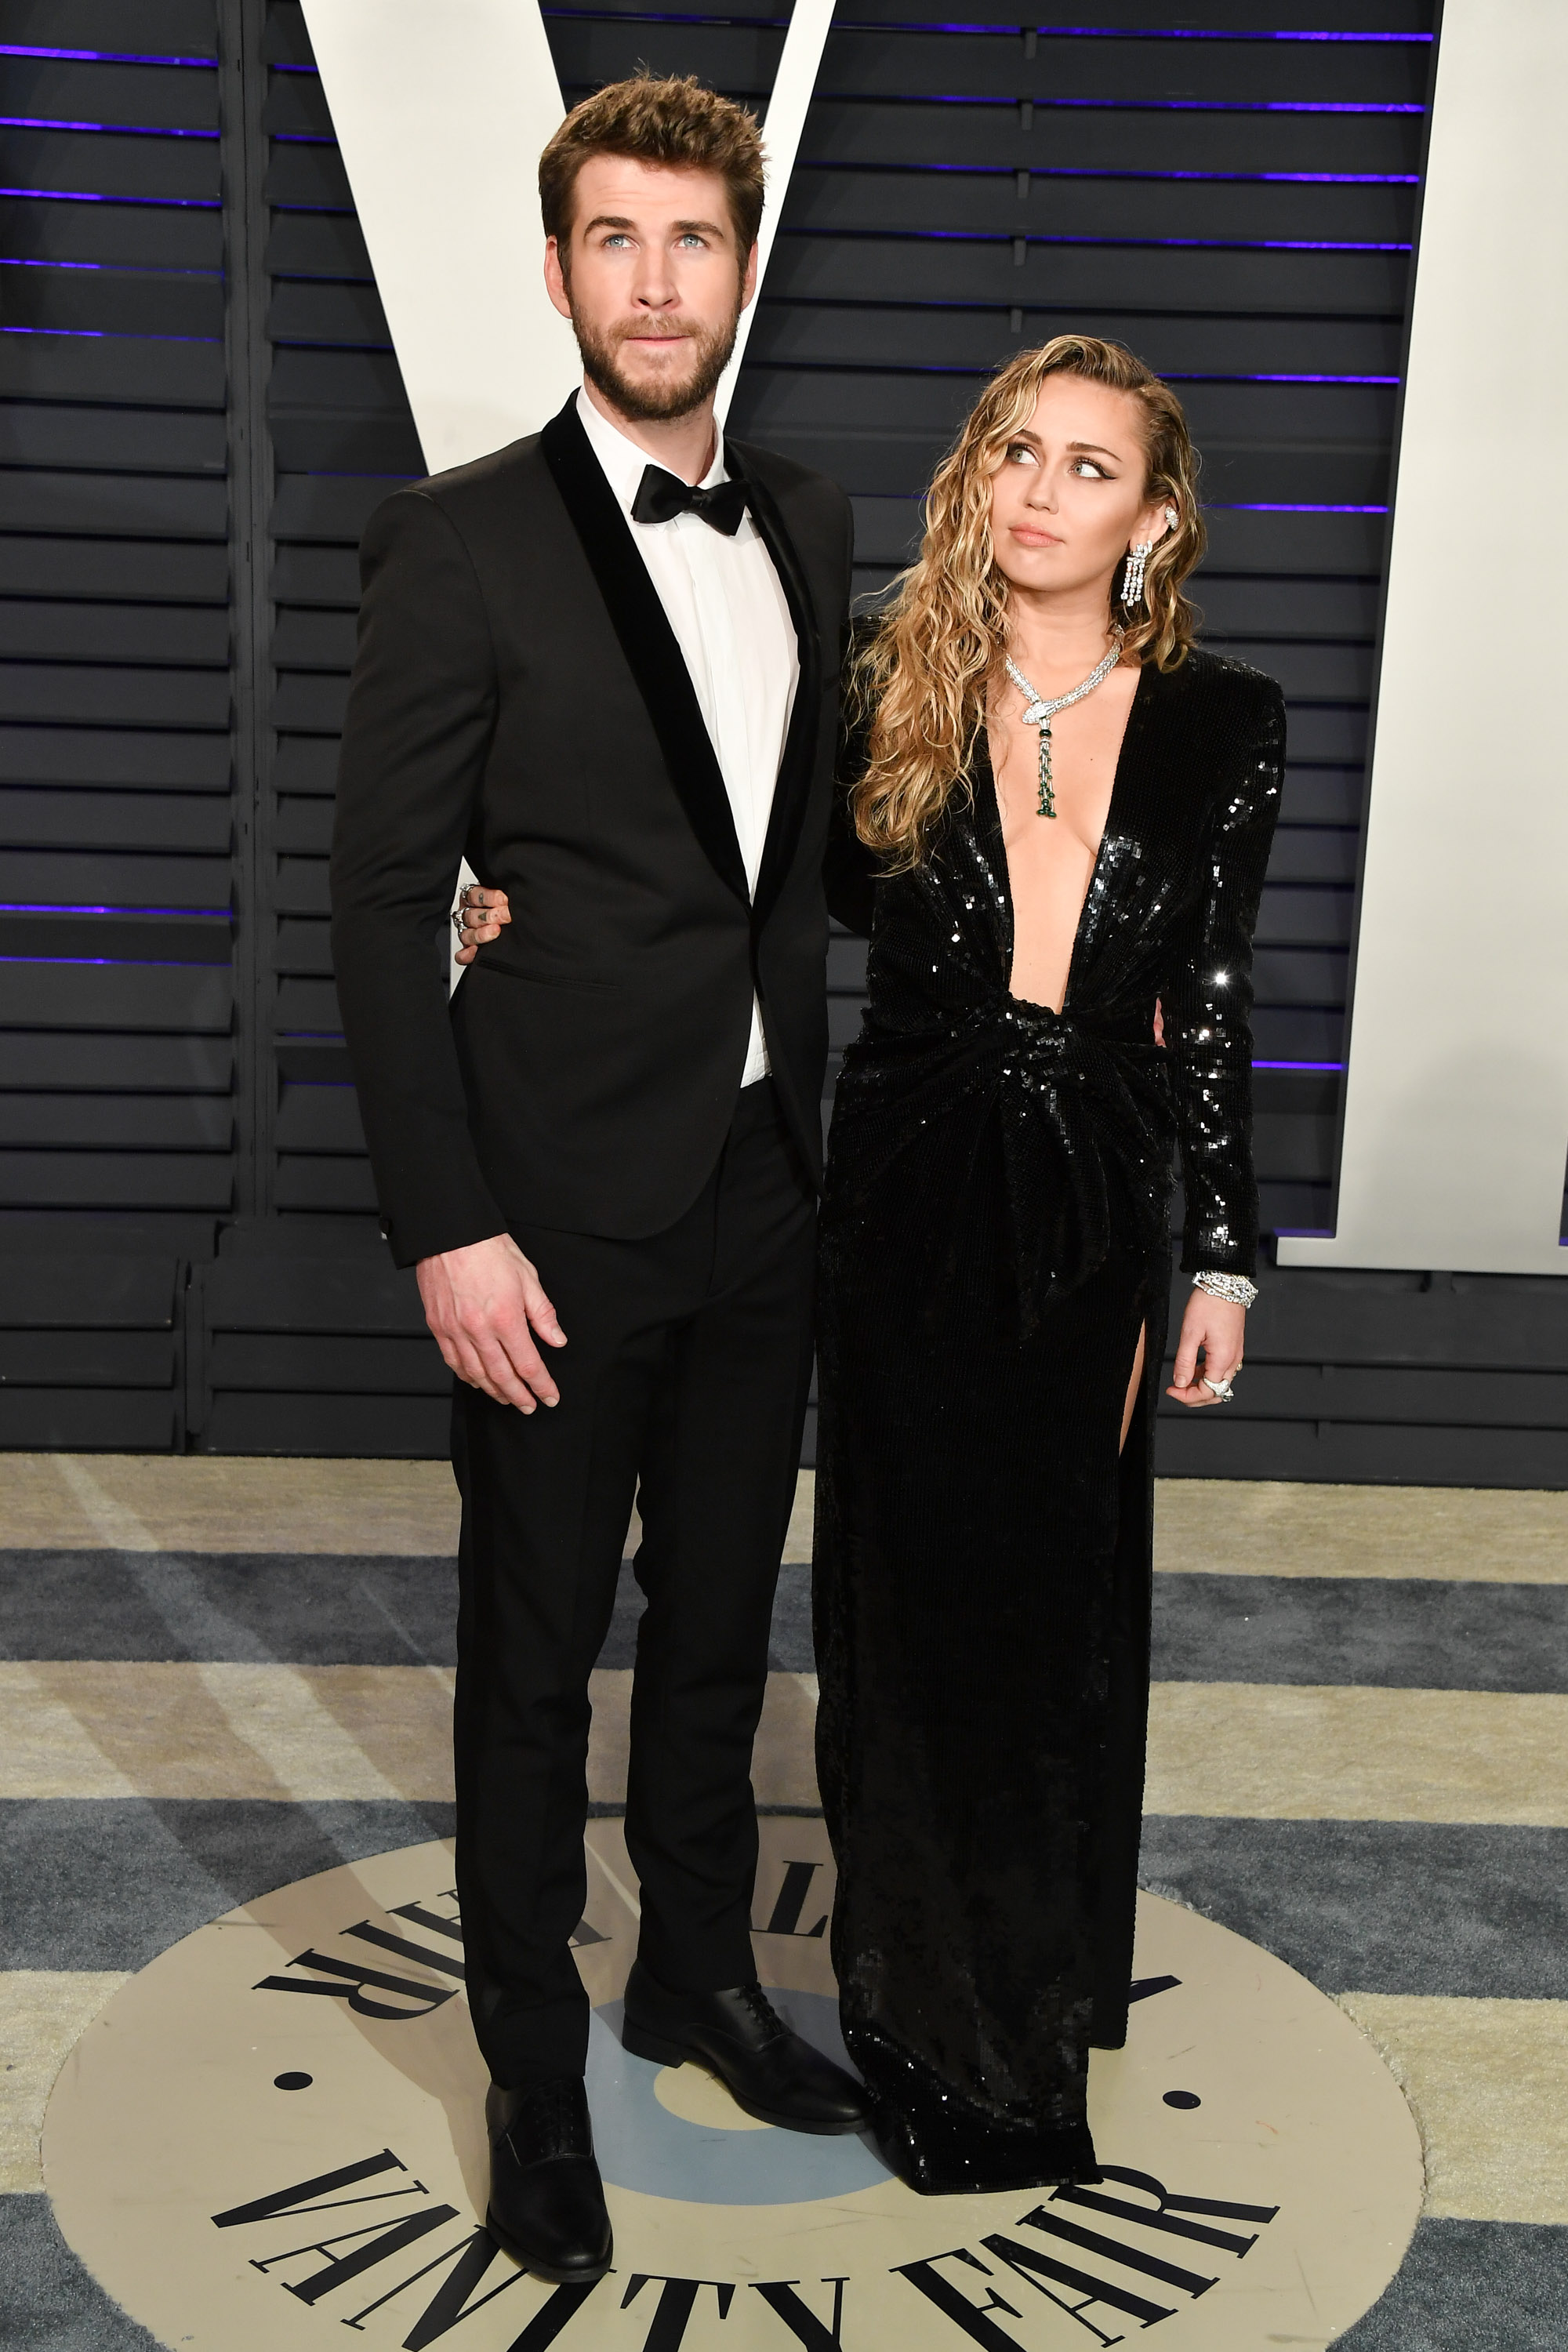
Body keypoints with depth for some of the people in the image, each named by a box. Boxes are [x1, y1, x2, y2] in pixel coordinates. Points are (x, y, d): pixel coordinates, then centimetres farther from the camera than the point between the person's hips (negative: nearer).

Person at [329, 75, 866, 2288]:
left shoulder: (808, 526, 8)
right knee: (535, 1659, 10)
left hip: (763, 1189, 6)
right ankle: (535, 2072, 30)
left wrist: (822, 1124, 6)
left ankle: (701, 1972, 42)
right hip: (562, 1204, -5)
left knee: (719, 1625, 20)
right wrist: (449, 1227, -16)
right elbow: (382, 895, -12)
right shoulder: (461, 538, -10)